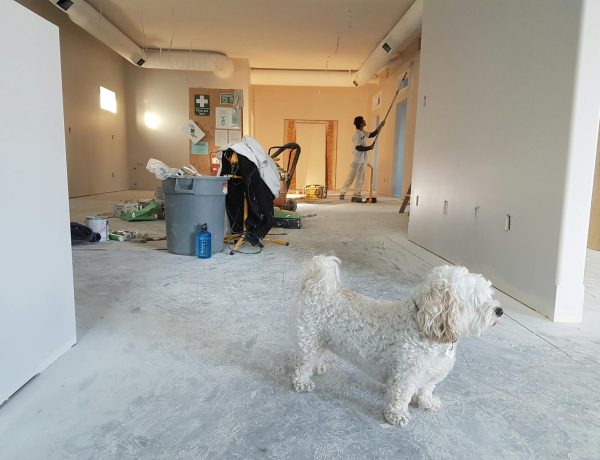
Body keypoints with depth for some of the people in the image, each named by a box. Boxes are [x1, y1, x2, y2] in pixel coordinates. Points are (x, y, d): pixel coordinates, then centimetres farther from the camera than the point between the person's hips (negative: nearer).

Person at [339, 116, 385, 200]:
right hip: (357, 160, -9)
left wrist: (380, 125, 20)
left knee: (360, 178, 10)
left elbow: (373, 134, 26)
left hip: (362, 160, 9)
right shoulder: (357, 134, -16)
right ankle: (342, 193, -2)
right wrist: (369, 148, -10)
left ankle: (357, 194, 15)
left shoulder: (363, 133, 11)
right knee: (351, 177, -7)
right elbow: (358, 148, -21)